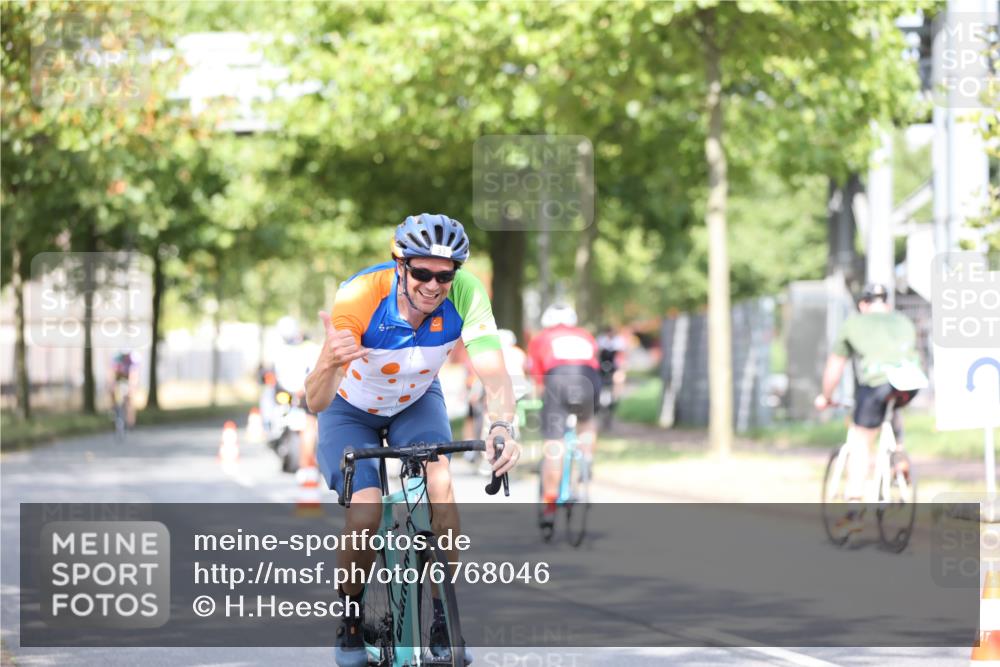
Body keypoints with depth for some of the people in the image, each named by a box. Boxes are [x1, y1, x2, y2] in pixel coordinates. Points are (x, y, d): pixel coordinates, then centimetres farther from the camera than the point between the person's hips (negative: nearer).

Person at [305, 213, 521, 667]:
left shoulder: (465, 294, -31)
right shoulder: (359, 297, -37)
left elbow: (492, 370, -38)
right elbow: (316, 402, -39)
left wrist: (502, 427, -58)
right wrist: (330, 361, -61)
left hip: (416, 401, 2)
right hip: (351, 408, -2)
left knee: (440, 481, -25)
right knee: (365, 515, -21)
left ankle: (444, 621, -11)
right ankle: (350, 619, 6)